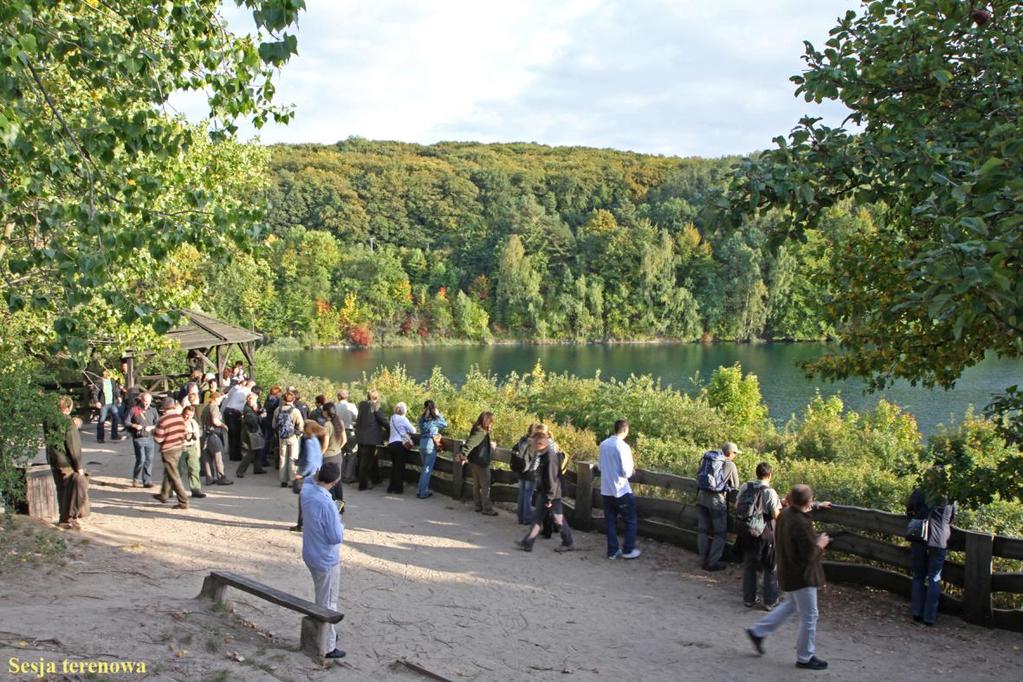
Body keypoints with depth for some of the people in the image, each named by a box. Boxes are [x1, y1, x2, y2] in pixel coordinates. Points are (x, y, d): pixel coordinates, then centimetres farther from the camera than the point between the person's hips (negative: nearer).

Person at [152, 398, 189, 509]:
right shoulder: (180, 418, -2)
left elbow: (158, 438, -16)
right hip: (179, 448, 7)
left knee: (174, 476, -1)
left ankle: (183, 502, -1)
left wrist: (154, 432, 3)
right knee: (168, 472, 24)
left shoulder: (163, 420, -19)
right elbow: (183, 434, 6)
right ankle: (164, 495, 40)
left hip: (168, 450, -7)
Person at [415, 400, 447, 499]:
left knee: (425, 468, 18)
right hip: (431, 446, -6)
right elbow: (445, 424, 1)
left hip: (422, 445, 6)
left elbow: (422, 430, 11)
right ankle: (423, 493, 4)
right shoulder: (435, 420, -12)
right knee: (427, 470, 2)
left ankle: (421, 490, 20)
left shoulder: (422, 419, 4)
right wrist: (438, 414, 3)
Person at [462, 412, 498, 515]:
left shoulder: (481, 431, 7)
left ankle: (478, 505, 25)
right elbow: (470, 443, -29)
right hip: (481, 463, -10)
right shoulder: (481, 432, -23)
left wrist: (491, 444, 9)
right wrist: (464, 454, -25)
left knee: (477, 484, 16)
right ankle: (487, 509, 3)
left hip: (475, 462, 10)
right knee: (485, 486, -2)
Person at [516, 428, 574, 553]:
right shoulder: (542, 454, 5)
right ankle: (527, 543, 14)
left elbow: (552, 479, -23)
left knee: (559, 519, 4)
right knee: (537, 517, 10)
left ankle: (568, 543, 19)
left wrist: (549, 498, -21)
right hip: (542, 493, 9)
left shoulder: (551, 456, -24)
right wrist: (538, 491, 18)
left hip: (552, 493, -9)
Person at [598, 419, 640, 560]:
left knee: (610, 521, 13)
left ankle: (612, 551, 17)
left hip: (606, 490, 6)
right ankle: (628, 550, 12)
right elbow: (627, 472, -17)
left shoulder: (604, 444, 3)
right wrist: (632, 466, 3)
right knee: (631, 521, 10)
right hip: (621, 491, -6)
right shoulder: (623, 446, -18)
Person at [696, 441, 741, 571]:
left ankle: (703, 559, 23)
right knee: (719, 533, 8)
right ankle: (713, 563, 9)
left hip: (702, 497, 5)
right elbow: (735, 485, 2)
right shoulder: (730, 465, -7)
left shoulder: (706, 459, 7)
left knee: (703, 530, 16)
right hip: (717, 500, -5)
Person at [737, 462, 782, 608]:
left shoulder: (745, 487, -1)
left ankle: (749, 599, 25)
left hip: (745, 532, 5)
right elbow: (776, 515, -15)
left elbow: (737, 507, 6)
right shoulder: (770, 492, -16)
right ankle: (770, 601, 16)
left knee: (749, 565, 18)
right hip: (763, 533, -4)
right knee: (770, 568, 12)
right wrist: (780, 505, 3)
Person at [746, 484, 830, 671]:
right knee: (809, 616, 6)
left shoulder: (784, 514, -2)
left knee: (790, 604, 28)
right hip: (802, 575, -9)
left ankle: (757, 632, 31)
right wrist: (820, 544, -7)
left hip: (787, 570, 9)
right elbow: (809, 554, -27)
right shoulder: (801, 524, -29)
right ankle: (805, 657, 19)